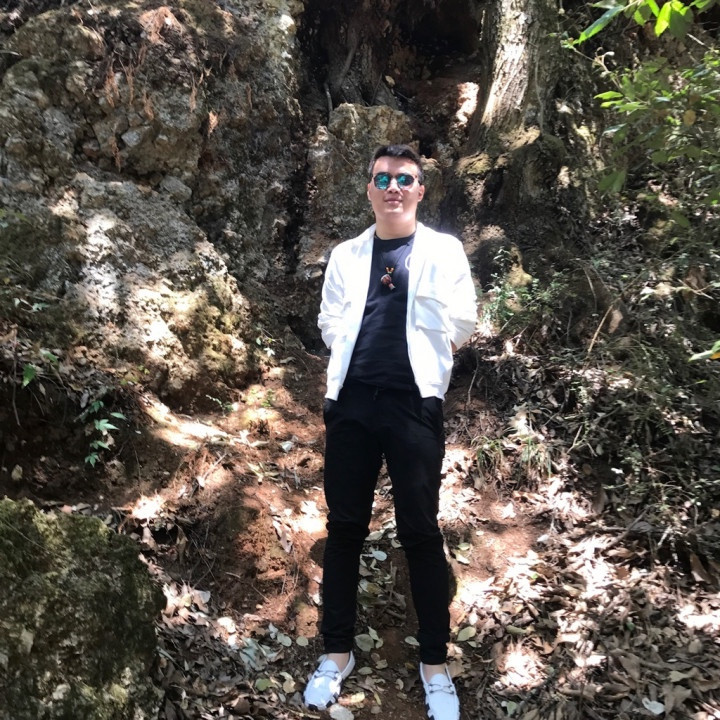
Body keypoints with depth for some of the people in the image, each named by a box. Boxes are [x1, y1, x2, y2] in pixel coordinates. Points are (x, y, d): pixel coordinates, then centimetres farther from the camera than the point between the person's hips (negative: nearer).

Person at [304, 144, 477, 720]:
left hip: (414, 401, -2)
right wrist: (362, 355, 4)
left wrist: (416, 355, 4)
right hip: (351, 399, 3)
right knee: (345, 527, 8)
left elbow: (462, 325, 6)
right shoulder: (347, 254, 15)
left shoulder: (444, 250, 7)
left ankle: (435, 663, 18)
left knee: (421, 532, 2)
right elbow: (330, 323, 16)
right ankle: (338, 652, 24)